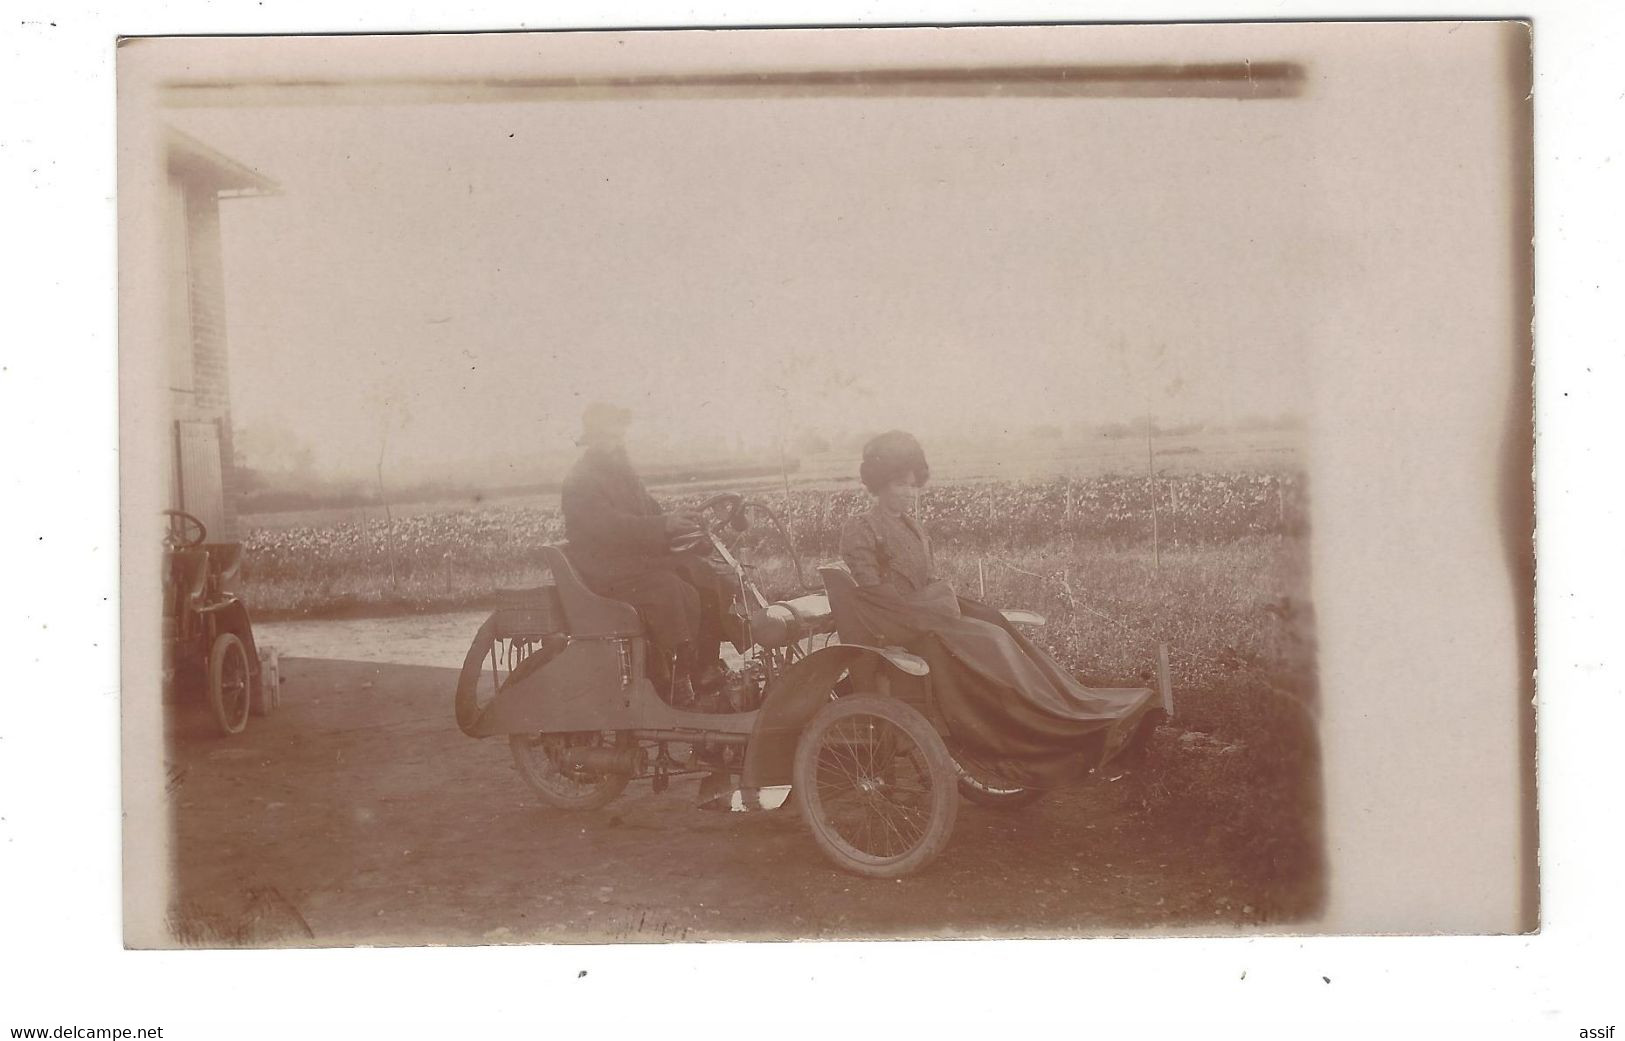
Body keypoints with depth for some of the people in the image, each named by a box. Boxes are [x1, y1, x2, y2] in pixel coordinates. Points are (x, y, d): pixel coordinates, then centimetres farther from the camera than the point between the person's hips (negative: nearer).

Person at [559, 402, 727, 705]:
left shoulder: (623, 472, 19)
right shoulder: (580, 481, -11)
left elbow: (650, 511, 21)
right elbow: (609, 525, -24)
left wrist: (677, 521, -2)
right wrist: (663, 524, -31)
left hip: (638, 556, 9)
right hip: (603, 569, -9)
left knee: (703, 572, -10)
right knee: (674, 591, -29)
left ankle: (705, 666, -8)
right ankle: (675, 677, -23)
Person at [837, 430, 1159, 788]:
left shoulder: (912, 526, 19)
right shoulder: (859, 531, -6)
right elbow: (875, 591, -13)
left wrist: (944, 598, -2)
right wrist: (932, 605, -16)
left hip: (932, 613, 8)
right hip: (899, 625, -8)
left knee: (1000, 632, -14)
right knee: (988, 642, -24)